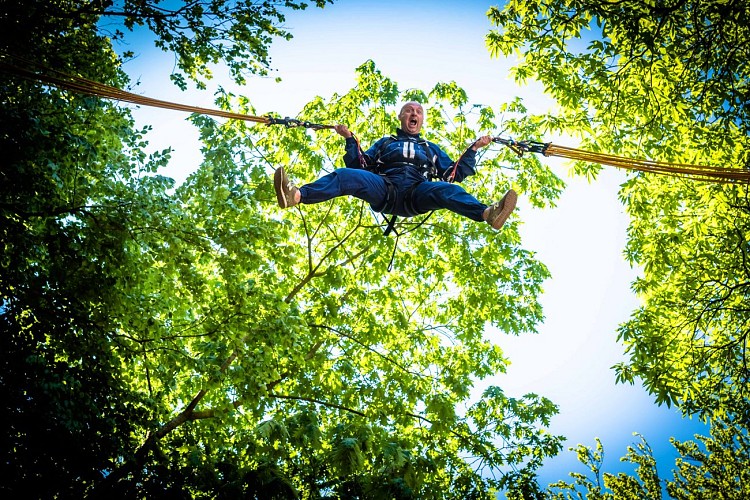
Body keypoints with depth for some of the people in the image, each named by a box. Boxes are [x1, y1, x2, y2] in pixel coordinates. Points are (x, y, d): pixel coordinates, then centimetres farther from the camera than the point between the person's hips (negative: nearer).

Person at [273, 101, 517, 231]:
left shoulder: (431, 148, 35)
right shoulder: (385, 143, 32)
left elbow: (457, 173, 28)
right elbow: (360, 164, 20)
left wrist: (473, 149, 20)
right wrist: (350, 140, 11)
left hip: (416, 195, 1)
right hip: (384, 191, 0)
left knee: (448, 190, -32)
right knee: (347, 176, -29)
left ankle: (488, 214, -62)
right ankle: (296, 195, -54)